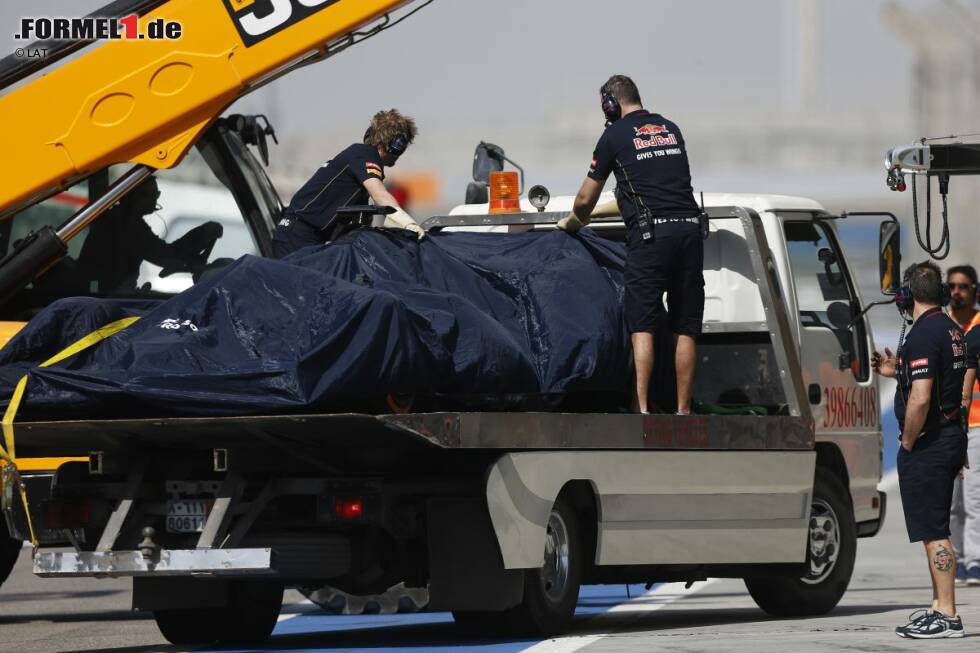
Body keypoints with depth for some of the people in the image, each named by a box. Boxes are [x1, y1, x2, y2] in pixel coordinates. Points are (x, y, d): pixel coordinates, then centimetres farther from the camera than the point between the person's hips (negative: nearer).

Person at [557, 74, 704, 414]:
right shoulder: (670, 129, 20)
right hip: (690, 227, 4)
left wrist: (572, 222, 33)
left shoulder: (615, 135, 4)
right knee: (685, 328, 6)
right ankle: (683, 411, 5)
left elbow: (586, 199, 11)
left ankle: (642, 408, -13)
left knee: (642, 325, -3)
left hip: (650, 233, -4)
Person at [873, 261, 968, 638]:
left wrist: (908, 443, -15)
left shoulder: (922, 335, -18)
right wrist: (897, 371, 25)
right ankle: (940, 607, 23)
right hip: (951, 436, 10)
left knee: (933, 532, -8)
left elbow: (920, 398, -26)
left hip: (927, 444, -10)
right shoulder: (951, 330, 13)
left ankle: (946, 618, -8)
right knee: (936, 529, 17)